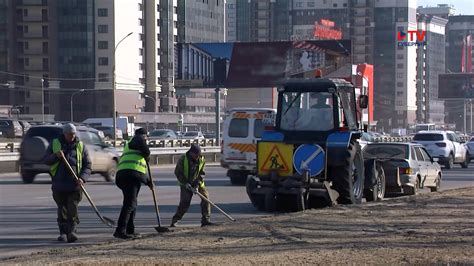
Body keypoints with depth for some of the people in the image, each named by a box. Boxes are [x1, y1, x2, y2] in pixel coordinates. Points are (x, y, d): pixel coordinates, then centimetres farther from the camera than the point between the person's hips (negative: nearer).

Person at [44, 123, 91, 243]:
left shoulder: (80, 146, 8)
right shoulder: (55, 144, 10)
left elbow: (87, 165, 6)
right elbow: (46, 160, 8)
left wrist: (82, 178, -11)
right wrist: (56, 156, -13)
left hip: (74, 184, -1)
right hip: (59, 183, 1)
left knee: (73, 209, -10)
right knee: (62, 210, 3)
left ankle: (72, 231, -10)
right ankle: (63, 232, 12)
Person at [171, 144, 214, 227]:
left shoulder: (201, 160, -6)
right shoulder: (183, 159, -15)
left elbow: (202, 173, -4)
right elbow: (177, 172, -10)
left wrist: (197, 184, -17)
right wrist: (185, 183, -19)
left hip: (198, 183, 3)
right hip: (186, 184, -3)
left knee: (205, 197, -13)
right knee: (184, 202, -13)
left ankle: (205, 220, -8)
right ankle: (174, 221, -1)